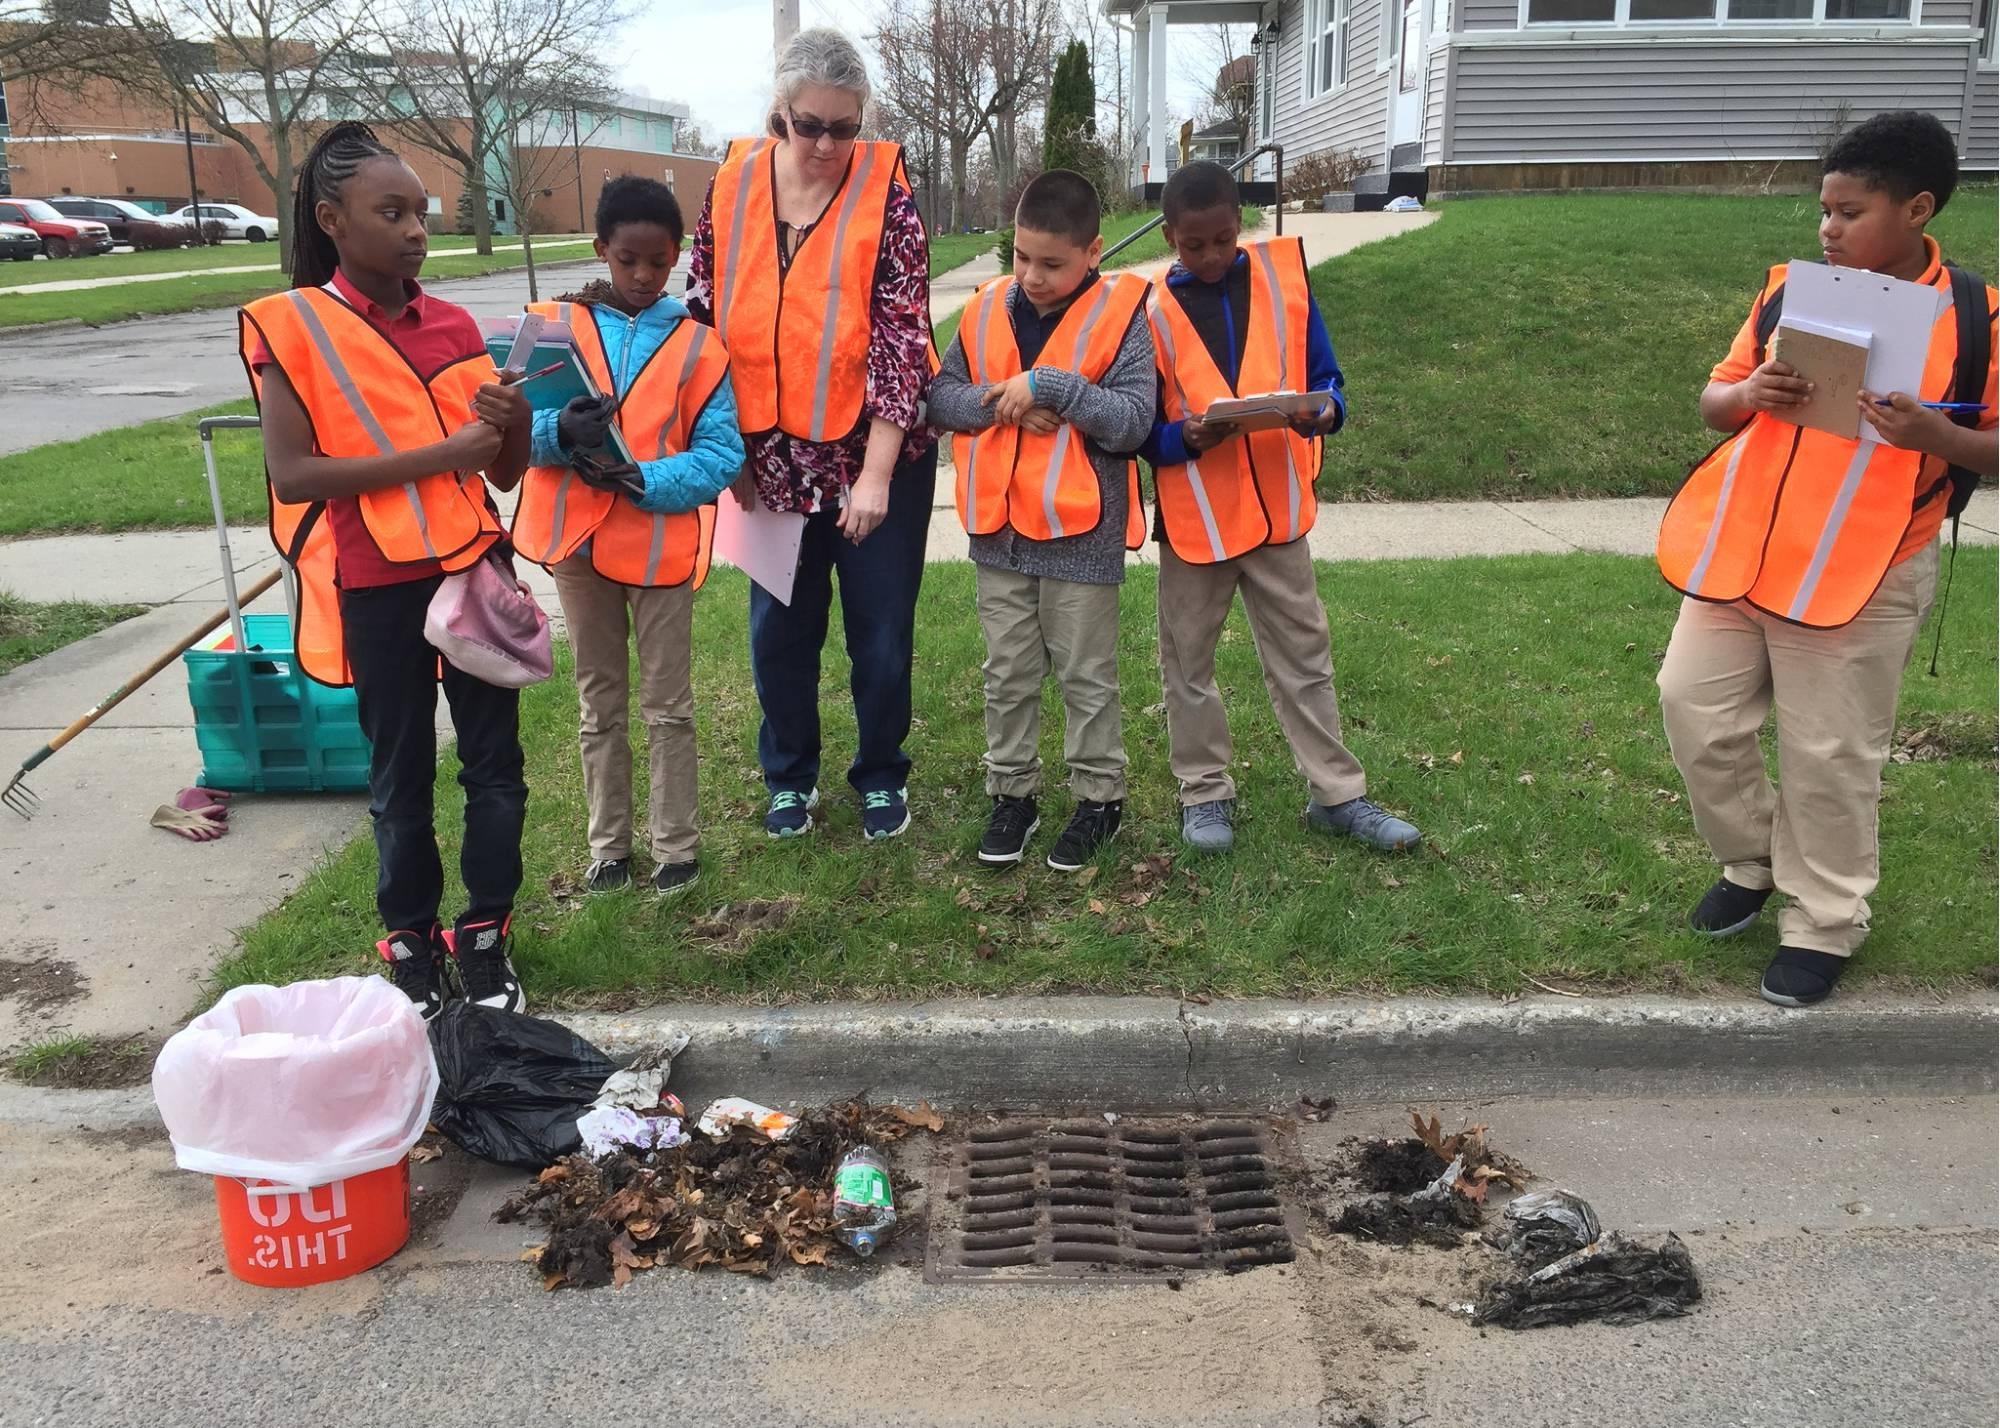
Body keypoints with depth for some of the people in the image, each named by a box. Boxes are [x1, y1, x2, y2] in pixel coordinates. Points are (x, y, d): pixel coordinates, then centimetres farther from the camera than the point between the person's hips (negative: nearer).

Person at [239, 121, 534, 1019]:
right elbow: (292, 475, -17)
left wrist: (514, 422, -13)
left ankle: (485, 935, 22)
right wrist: (435, 454, -22)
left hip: (475, 568, 4)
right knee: (401, 774, 9)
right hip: (378, 590, -4)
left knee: (495, 761, 8)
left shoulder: (454, 325, 5)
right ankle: (408, 941, 25)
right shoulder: (292, 327, -8)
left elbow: (506, 474, 9)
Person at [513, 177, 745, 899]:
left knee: (667, 707, 8)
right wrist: (561, 431, -24)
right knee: (599, 705, 14)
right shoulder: (553, 324, 2)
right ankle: (608, 844, 27)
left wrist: (643, 480, -22)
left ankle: (676, 845, 21)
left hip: (661, 542, -2)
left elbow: (722, 454, -8)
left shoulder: (698, 344, -3)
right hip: (577, 541, 2)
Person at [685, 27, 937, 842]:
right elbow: (706, 319, 5)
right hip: (773, 458, 3)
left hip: (875, 455, -3)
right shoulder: (731, 189, -2)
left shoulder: (884, 195, -11)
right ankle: (790, 776, 32)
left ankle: (881, 775, 29)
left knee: (881, 630, 8)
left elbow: (902, 338, -15)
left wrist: (876, 474, -18)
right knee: (778, 628, 12)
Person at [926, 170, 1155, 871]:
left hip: (1081, 531, -4)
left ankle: (1099, 796, 26)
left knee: (1086, 675, 10)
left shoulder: (1120, 315, -9)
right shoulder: (987, 309, 4)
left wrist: (1048, 385, -23)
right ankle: (1012, 792, 30)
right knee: (1008, 673, 15)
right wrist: (1005, 407, -14)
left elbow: (1134, 420, -16)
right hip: (998, 529, 4)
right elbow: (941, 394, 4)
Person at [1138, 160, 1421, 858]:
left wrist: (1325, 411, -18)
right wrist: (1186, 436, -23)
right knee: (1190, 665, 10)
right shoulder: (1151, 309, -5)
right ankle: (1205, 792, 26)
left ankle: (1337, 793, 20)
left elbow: (1325, 378, 4)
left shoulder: (1283, 276, 0)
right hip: (1193, 519, -1)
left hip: (1278, 510, 1)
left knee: (1305, 657, 10)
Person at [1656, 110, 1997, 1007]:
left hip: (1859, 575, -4)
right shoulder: (1789, 289, 5)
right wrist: (1748, 394, -13)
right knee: (1694, 704, 9)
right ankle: (1752, 858, 33)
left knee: (1830, 753, 4)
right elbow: (1713, 405, 10)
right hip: (1738, 550, 5)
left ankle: (1825, 925, 23)